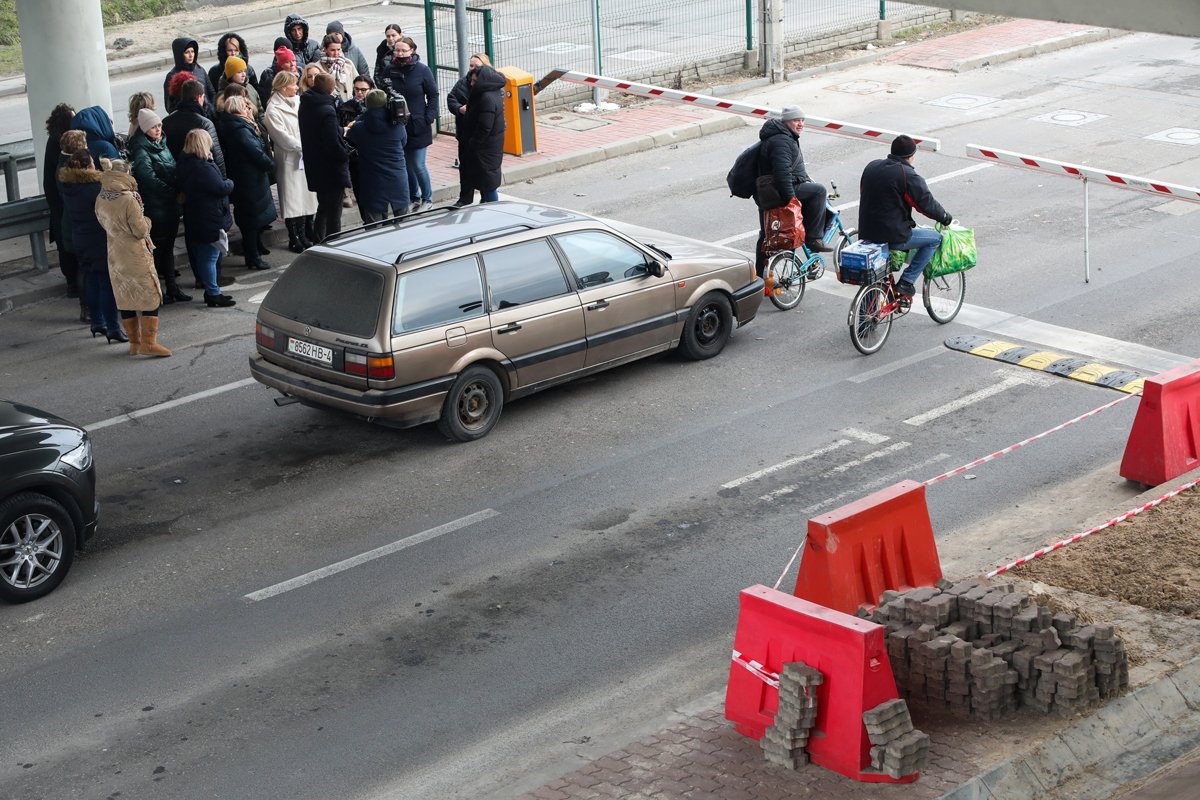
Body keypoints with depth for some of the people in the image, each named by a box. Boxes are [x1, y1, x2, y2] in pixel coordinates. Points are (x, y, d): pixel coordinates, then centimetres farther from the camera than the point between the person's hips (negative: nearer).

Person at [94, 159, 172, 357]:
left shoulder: (100, 200, -1)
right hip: (135, 256, -7)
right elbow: (141, 231, -17)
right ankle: (148, 342, -4)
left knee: (124, 300, 14)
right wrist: (146, 220, 2)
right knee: (151, 297, 2)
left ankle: (134, 342, 20)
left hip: (114, 257, 7)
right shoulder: (128, 200, -22)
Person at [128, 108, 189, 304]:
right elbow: (148, 177, -22)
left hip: (171, 205, 8)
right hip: (155, 206, -8)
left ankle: (172, 287, 19)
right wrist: (173, 192, -18)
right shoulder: (141, 150, -12)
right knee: (157, 248, -2)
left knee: (168, 246, 13)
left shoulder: (162, 144, 12)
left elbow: (174, 169, 19)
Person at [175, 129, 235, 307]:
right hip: (210, 220, -10)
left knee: (203, 256, 16)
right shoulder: (203, 167, -24)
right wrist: (229, 183, 1)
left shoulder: (185, 164, 7)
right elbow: (221, 188, -21)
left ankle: (210, 292, 26)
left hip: (195, 220, 10)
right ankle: (213, 294, 5)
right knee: (210, 257, -1)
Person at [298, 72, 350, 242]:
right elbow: (333, 144, -24)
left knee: (323, 209, 22)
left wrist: (341, 132, 10)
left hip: (315, 169, 8)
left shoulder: (305, 107, 4)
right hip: (332, 171, -8)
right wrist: (346, 152, -7)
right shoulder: (327, 110, -23)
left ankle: (318, 244, 28)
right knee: (333, 215, 1)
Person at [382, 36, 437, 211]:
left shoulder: (422, 70, -5)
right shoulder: (389, 71, 3)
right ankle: (414, 198, 24)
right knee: (406, 165, 10)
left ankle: (427, 198, 16)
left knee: (418, 165, -2)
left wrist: (429, 118, -10)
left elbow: (433, 95, 0)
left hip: (417, 127, -3)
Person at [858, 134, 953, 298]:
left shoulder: (871, 166, 7)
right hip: (892, 236, -7)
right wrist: (947, 219, 8)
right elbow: (928, 205, -11)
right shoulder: (908, 176, -15)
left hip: (865, 233, 8)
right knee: (935, 238, 10)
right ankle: (906, 281, 4)